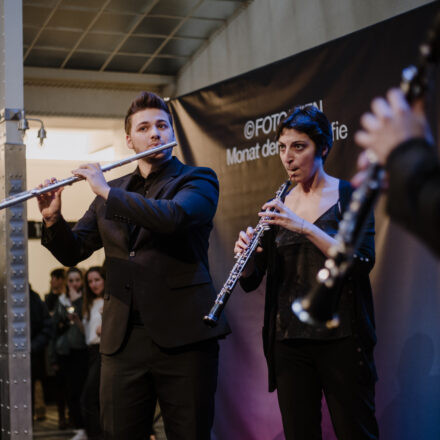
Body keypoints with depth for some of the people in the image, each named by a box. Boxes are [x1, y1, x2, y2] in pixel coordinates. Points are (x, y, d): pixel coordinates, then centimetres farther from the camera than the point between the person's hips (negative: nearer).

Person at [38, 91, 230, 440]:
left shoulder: (199, 180, 4)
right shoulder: (110, 194, 16)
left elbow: (173, 217, -18)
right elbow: (73, 252, 18)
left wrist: (108, 192, -12)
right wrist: (53, 218, -2)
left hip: (183, 335, -3)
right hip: (122, 338, 4)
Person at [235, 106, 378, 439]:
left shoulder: (350, 195, 0)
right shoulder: (278, 207, 10)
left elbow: (363, 262, -15)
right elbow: (250, 281, 9)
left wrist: (305, 227, -23)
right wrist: (246, 253, -14)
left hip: (341, 337, -4)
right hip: (288, 340, 4)